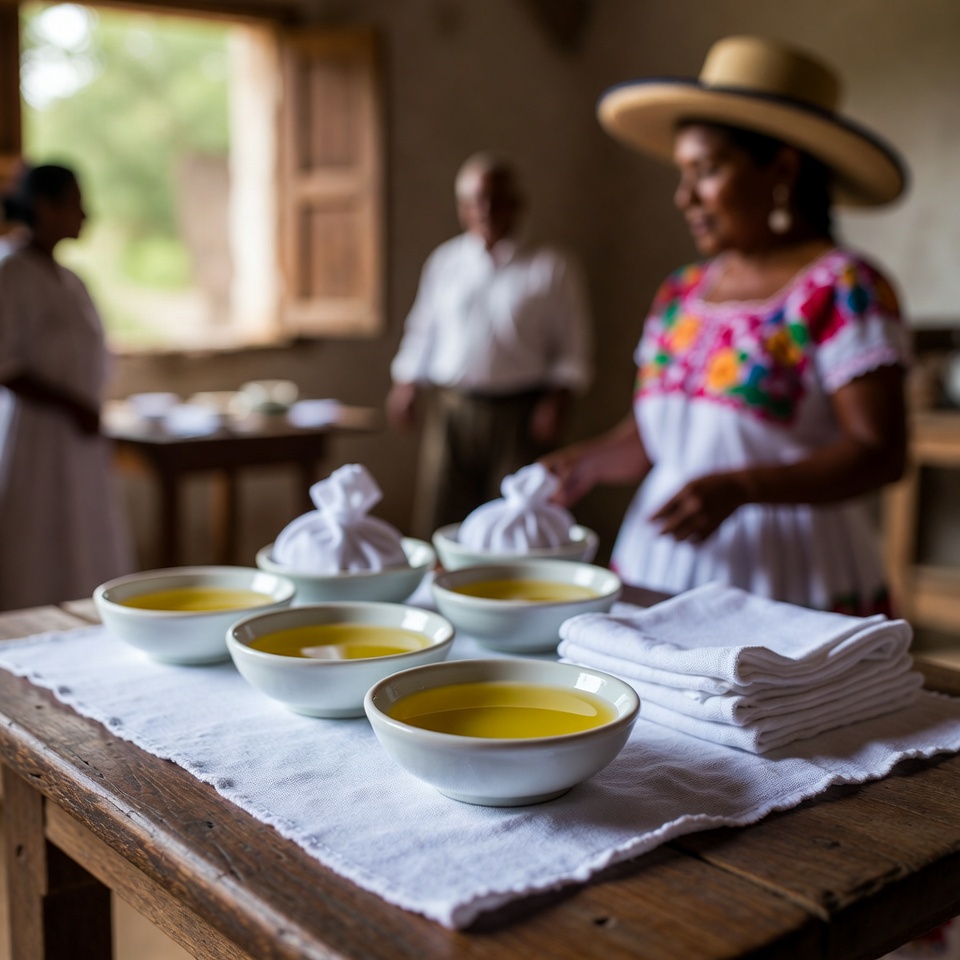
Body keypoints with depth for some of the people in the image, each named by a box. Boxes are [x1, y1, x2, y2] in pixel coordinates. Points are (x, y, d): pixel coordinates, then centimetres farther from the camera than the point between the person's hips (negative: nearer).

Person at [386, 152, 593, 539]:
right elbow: (422, 332, 19)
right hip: (451, 411, 2)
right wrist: (405, 386, 11)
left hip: (518, 418, -2)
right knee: (441, 522, 1)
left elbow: (571, 352, 4)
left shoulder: (552, 269, 4)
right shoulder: (444, 261, 12)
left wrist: (554, 405, -7)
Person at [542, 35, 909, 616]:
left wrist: (739, 488, -25)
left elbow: (881, 452, -15)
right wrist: (584, 465, -2)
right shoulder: (680, 294, 10)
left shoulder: (843, 290, -10)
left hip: (789, 590, -5)